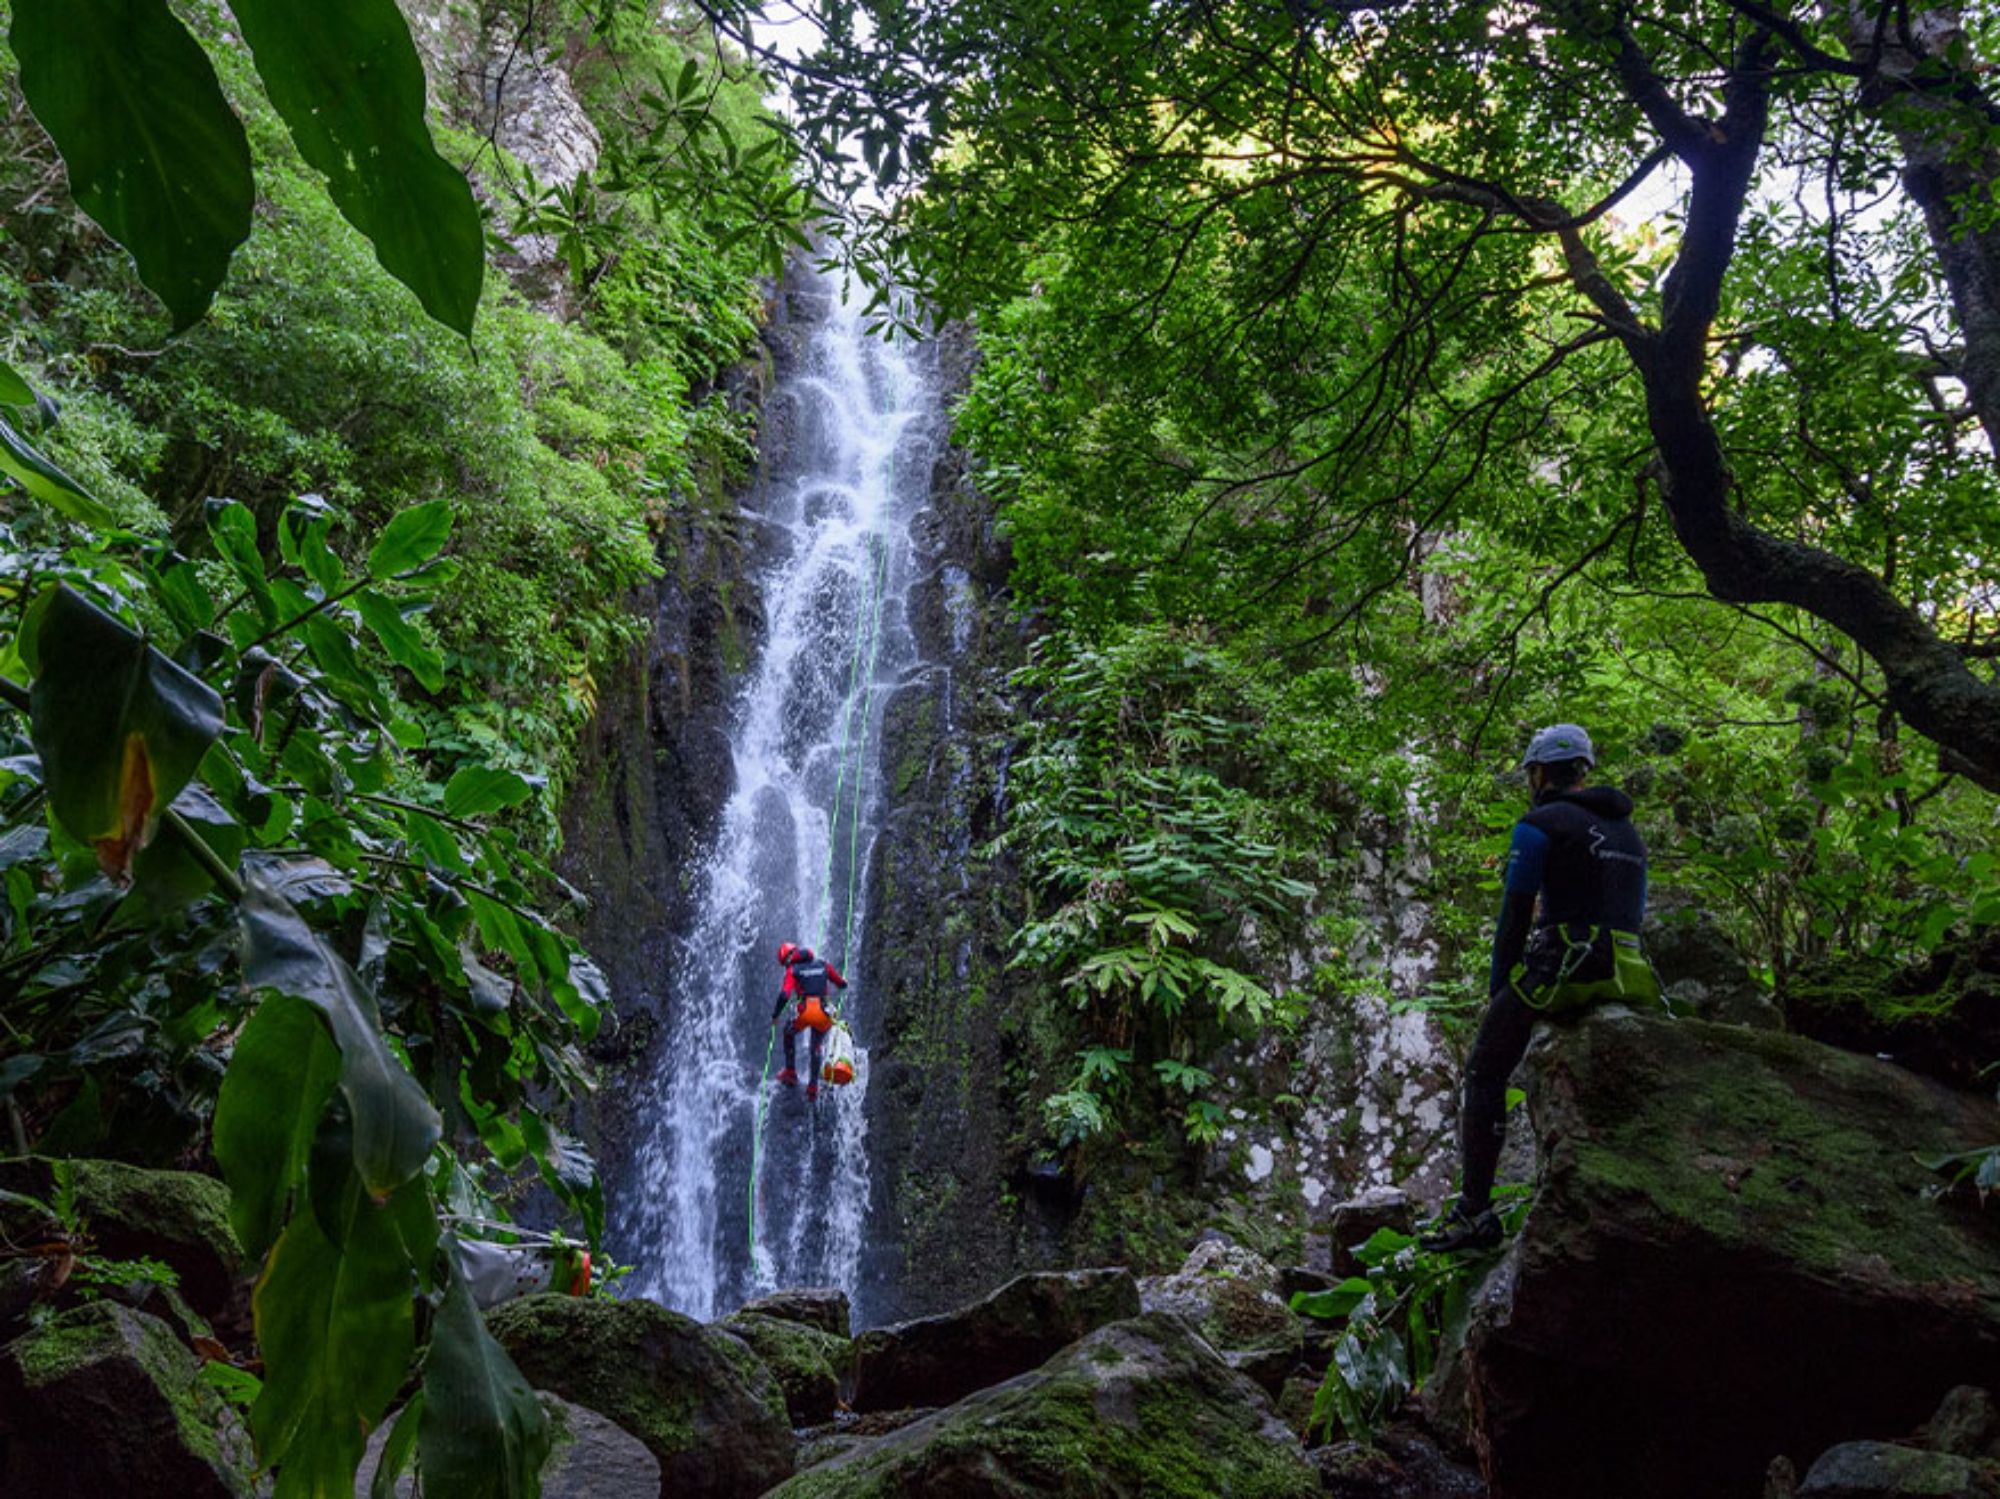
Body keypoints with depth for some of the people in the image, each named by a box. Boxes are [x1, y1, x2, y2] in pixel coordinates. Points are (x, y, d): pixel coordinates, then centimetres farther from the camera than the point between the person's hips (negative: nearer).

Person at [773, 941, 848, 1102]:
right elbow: (842, 984, 20)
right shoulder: (823, 964, 14)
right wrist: (842, 982, 44)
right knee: (816, 1049, 25)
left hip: (805, 1012, -2)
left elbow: (784, 995, -9)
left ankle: (791, 1073, 28)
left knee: (789, 1034, 30)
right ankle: (813, 1087, 19)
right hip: (823, 1013, 3)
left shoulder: (792, 970, 5)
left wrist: (775, 1015, 2)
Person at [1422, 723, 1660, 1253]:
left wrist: (1495, 992, 3)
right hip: (1627, 975, 8)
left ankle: (1474, 1213, -3)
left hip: (1562, 971, -7)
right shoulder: (1628, 832, 20)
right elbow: (1630, 915, 22)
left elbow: (1514, 917, -6)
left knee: (1483, 1078, 4)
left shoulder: (1540, 826, -3)